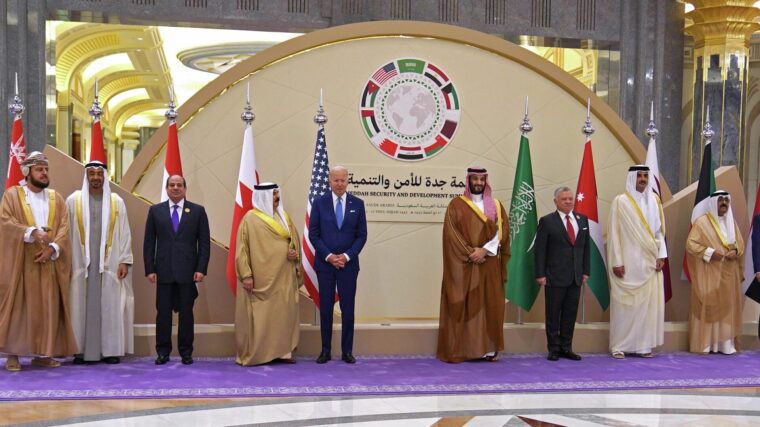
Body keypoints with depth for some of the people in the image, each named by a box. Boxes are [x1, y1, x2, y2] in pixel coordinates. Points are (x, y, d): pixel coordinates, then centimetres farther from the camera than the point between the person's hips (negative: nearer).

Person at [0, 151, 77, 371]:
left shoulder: (56, 198, 13)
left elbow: (64, 228, 3)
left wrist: (52, 248, -14)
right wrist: (32, 232, -23)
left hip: (49, 263, 3)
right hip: (20, 261, -3)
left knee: (48, 307, 2)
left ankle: (42, 353, 9)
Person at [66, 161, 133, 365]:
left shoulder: (116, 201, 6)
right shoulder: (74, 200, 4)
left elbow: (124, 233, 5)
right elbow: (67, 233, 2)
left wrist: (124, 261, -2)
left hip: (109, 263, 1)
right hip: (81, 263, 0)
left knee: (110, 307, 2)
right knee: (81, 306, 1)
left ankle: (110, 349, 8)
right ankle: (81, 350, 8)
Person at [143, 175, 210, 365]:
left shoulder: (198, 211, 5)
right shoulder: (155, 211, 8)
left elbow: (204, 242, 2)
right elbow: (149, 242, 7)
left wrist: (201, 269, -6)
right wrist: (149, 269, -1)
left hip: (187, 271, -1)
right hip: (164, 271, 1)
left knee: (186, 312, 5)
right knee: (163, 312, 4)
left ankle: (186, 352, 14)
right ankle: (163, 352, 13)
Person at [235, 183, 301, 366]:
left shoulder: (284, 216, 11)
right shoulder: (250, 218, -5)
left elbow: (295, 239, 16)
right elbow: (242, 248, -7)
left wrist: (295, 252, -6)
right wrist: (246, 274, -14)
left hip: (284, 276, 5)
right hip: (260, 277, -5)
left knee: (284, 313, 5)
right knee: (259, 315, -1)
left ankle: (283, 351, 11)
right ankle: (253, 354, 8)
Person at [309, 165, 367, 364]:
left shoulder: (357, 203, 3)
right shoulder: (319, 202, 1)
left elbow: (362, 235, 2)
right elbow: (313, 234, -1)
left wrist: (347, 256, -10)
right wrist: (329, 256, -10)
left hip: (348, 263, 0)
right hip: (324, 263, 0)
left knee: (348, 308, 3)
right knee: (325, 308, 5)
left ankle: (347, 351, 11)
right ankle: (325, 350, 13)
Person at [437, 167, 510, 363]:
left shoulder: (496, 205, 11)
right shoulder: (456, 204, 3)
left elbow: (502, 231, 1)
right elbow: (451, 233, -5)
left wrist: (484, 250, -12)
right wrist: (470, 253, -14)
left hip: (489, 264, 3)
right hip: (463, 264, -3)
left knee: (489, 305, 2)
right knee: (462, 306, -3)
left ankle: (488, 348, 6)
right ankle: (459, 350, -1)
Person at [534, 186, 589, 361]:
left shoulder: (582, 220, 10)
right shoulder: (547, 221, -4)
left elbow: (586, 247, 13)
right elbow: (540, 249, -6)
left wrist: (586, 271, 8)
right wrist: (540, 274, -10)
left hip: (576, 277, 4)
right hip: (554, 276, -4)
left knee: (570, 314, 8)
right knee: (553, 314, 4)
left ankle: (566, 348, 18)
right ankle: (554, 348, 13)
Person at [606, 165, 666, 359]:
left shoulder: (654, 200, 9)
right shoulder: (620, 201, -4)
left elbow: (659, 229, 11)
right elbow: (614, 233, -6)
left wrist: (661, 255, 0)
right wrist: (616, 262, -10)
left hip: (650, 262, 4)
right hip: (628, 262, -4)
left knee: (649, 302, 4)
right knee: (624, 303, -2)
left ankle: (644, 345, 13)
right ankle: (619, 346, 6)